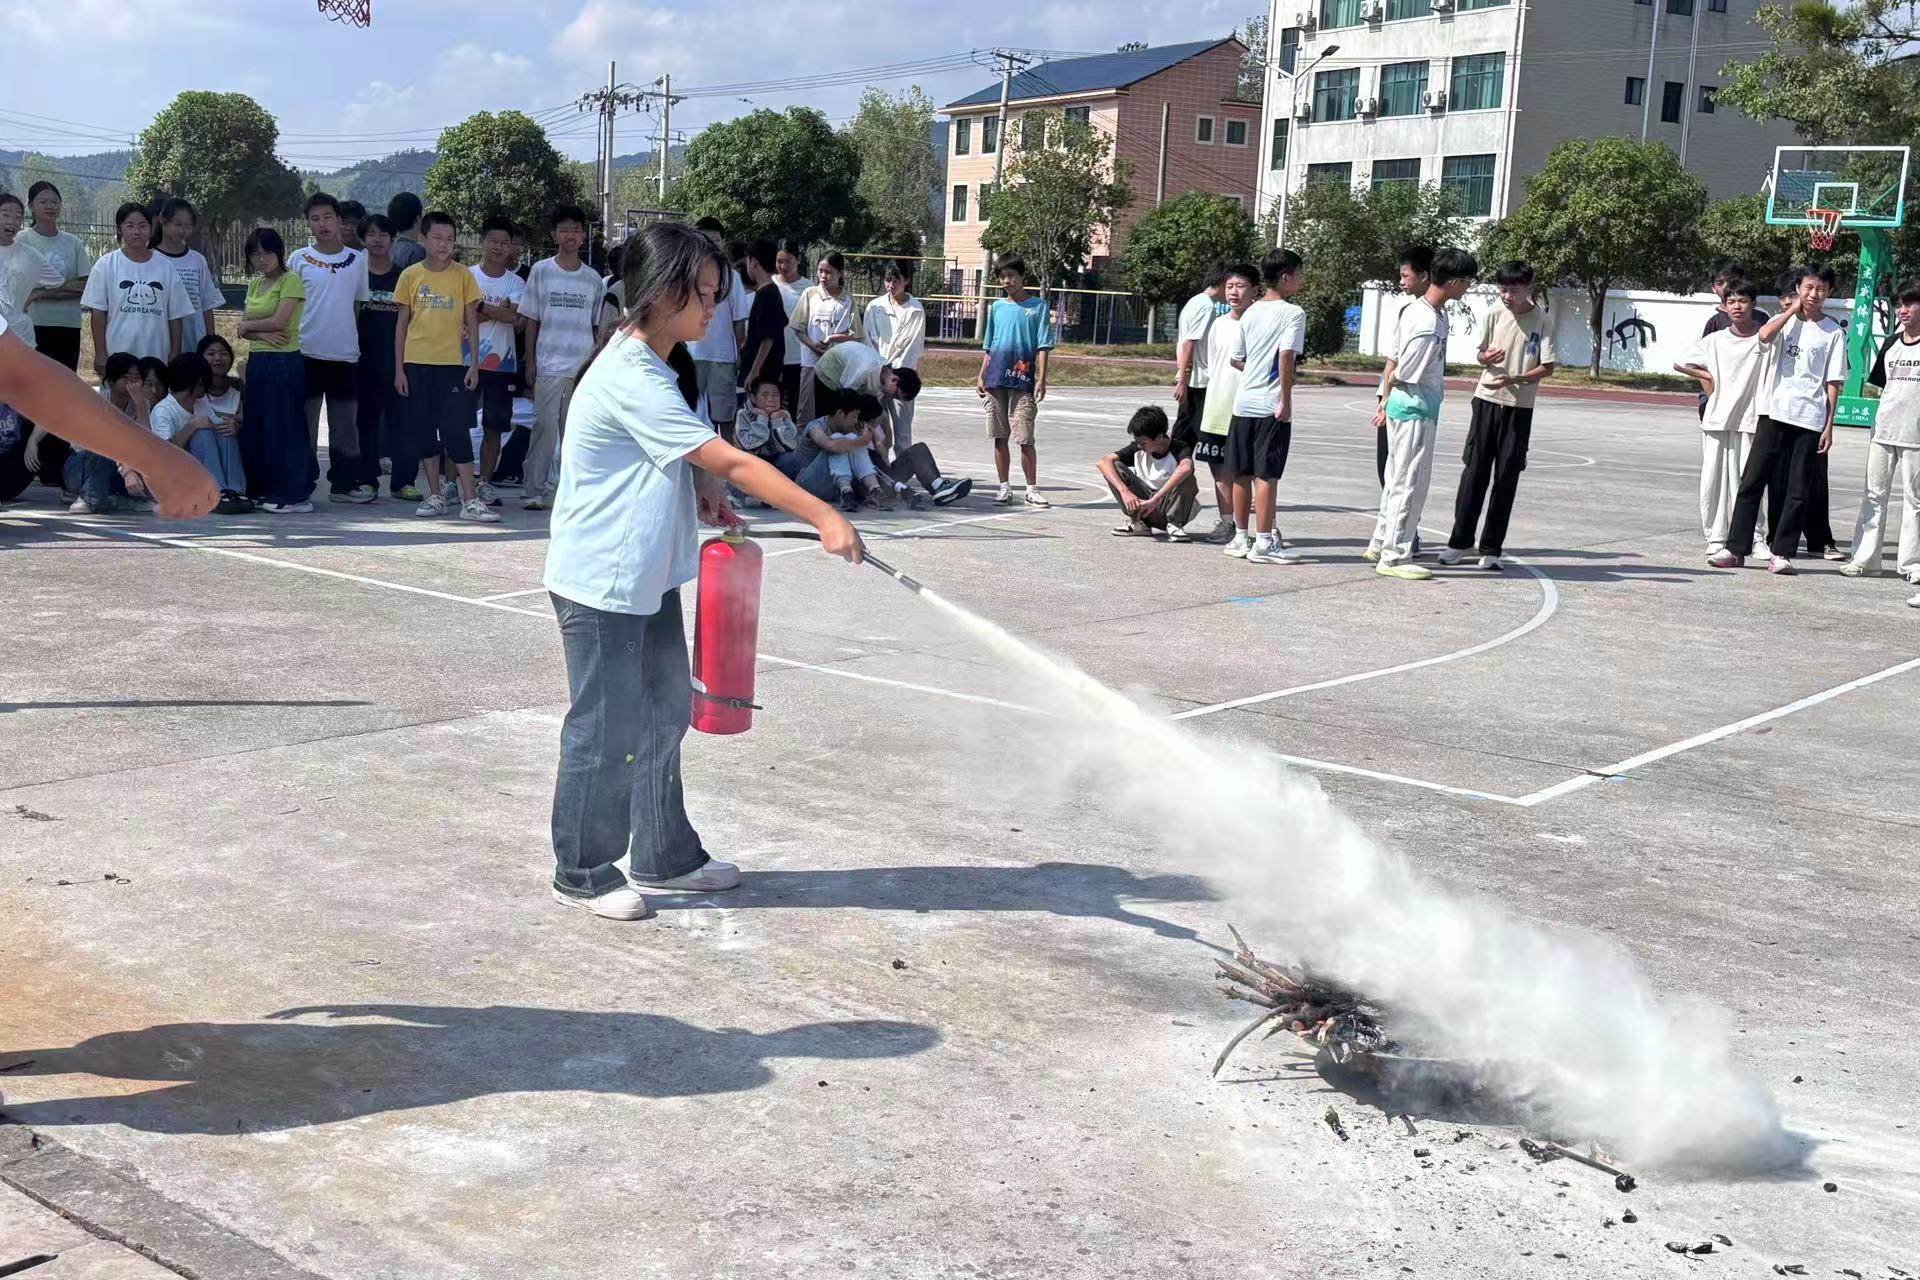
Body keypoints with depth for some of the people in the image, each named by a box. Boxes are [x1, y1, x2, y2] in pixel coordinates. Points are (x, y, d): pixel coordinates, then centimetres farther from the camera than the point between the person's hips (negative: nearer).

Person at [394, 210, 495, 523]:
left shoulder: (463, 275, 3)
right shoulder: (411, 275, 5)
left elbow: (472, 321, 4)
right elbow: (402, 323, 8)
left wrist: (474, 363, -3)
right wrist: (399, 368, 4)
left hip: (453, 363, -2)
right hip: (417, 364, 2)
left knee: (457, 431, -5)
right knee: (425, 430, 6)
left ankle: (470, 500, -5)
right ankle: (435, 496, 14)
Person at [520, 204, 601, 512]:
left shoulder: (593, 278, 11)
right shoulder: (541, 271, 5)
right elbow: (531, 320, 6)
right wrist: (530, 361, 1)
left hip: (585, 367, 2)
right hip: (548, 365, -2)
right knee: (545, 427, -6)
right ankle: (535, 490, 0)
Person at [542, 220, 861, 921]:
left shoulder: (648, 369, 8)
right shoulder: (632, 380, -25)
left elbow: (685, 458, 24)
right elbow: (733, 463, -29)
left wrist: (702, 491, 3)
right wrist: (826, 518, -29)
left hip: (646, 578, 10)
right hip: (601, 584, -10)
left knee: (663, 713, 17)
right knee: (605, 730, 3)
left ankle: (664, 855, 31)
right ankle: (582, 872, 19)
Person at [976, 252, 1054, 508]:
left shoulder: (1038, 305, 1)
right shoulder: (997, 307, 12)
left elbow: (1043, 346, -3)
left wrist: (1041, 379, -10)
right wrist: (981, 376, 11)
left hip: (1023, 381, -4)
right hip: (995, 381, 4)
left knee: (1025, 438, -6)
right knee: (1000, 437, 7)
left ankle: (1032, 489, 4)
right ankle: (1004, 487, 15)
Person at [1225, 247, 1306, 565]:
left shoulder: (1251, 312, 11)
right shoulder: (1292, 313, -9)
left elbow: (1235, 359, 14)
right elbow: (1286, 355, -19)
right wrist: (1286, 399, -16)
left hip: (1243, 402, 6)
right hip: (1271, 405, -6)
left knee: (1242, 473, 10)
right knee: (1267, 474, -3)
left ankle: (1241, 537, 18)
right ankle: (1263, 543, -1)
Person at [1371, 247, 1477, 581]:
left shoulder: (1414, 309, 6)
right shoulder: (1430, 326, -23)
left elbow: (1394, 360, 12)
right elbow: (1405, 375, -19)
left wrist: (1385, 402, 17)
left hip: (1401, 406, 9)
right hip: (1417, 410, -9)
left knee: (1398, 479, 17)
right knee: (1411, 482, -2)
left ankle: (1381, 544, 27)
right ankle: (1394, 557, 4)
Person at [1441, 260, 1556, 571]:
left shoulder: (1542, 322, -5)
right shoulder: (1493, 315, 1)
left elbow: (1547, 368, -6)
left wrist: (1512, 379, -19)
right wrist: (1488, 358, -13)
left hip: (1520, 408, -2)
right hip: (1487, 401, 2)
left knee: (1506, 479, 1)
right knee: (1474, 472, 2)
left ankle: (1491, 548, 9)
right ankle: (1460, 540, 11)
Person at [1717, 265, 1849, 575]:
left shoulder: (1834, 333, 5)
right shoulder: (1784, 321, 9)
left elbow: (1833, 383, 3)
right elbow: (1764, 335, -15)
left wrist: (1829, 425, -2)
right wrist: (1793, 309, -4)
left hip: (1809, 420, -1)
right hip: (1774, 413, 1)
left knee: (1798, 489, 1)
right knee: (1753, 480, -1)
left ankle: (1782, 553, 6)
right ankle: (1736, 548, 3)